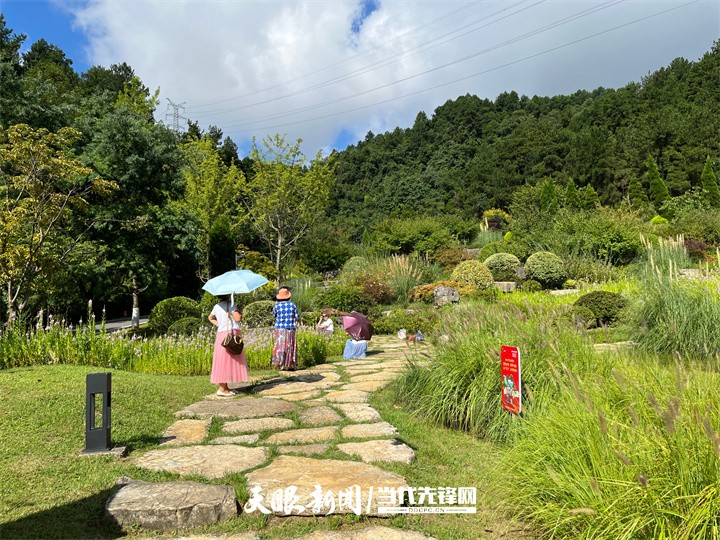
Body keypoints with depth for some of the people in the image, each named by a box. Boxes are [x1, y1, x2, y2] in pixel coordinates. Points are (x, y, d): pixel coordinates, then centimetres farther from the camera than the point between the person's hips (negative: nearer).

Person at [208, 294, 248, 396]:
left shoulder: (216, 306, 16)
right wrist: (239, 313, 3)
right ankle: (221, 389, -8)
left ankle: (225, 387, 16)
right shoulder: (230, 305, -9)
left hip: (221, 334, 8)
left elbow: (210, 317, 32)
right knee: (226, 361, -7)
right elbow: (237, 318, -17)